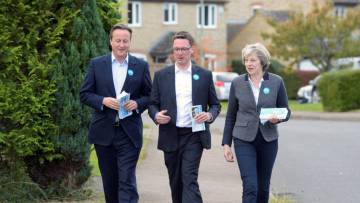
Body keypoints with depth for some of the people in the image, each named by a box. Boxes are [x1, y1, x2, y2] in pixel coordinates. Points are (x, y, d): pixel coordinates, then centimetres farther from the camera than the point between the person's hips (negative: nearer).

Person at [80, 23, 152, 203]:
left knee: (127, 181, -8)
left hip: (129, 133, -1)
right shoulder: (96, 64, 4)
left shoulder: (141, 66, 4)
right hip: (104, 132, 2)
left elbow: (149, 96, 8)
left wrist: (137, 104, -12)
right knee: (109, 180, 12)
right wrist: (103, 101, -14)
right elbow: (84, 94, 4)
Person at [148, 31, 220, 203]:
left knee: (190, 179, -13)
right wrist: (156, 115, -13)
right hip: (170, 137, 2)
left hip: (194, 136, -2)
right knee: (175, 182, 11)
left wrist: (209, 115, -12)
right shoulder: (161, 75, 7)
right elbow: (153, 104, 9)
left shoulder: (205, 75, 5)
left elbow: (215, 104, 10)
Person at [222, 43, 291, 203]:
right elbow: (231, 116, 6)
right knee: (250, 186, -12)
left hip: (268, 140, 1)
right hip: (244, 141, -1)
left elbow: (286, 111, 6)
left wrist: (278, 118, -17)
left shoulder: (276, 82, -1)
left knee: (263, 186, 11)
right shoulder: (237, 83, 0)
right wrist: (226, 143, 3)